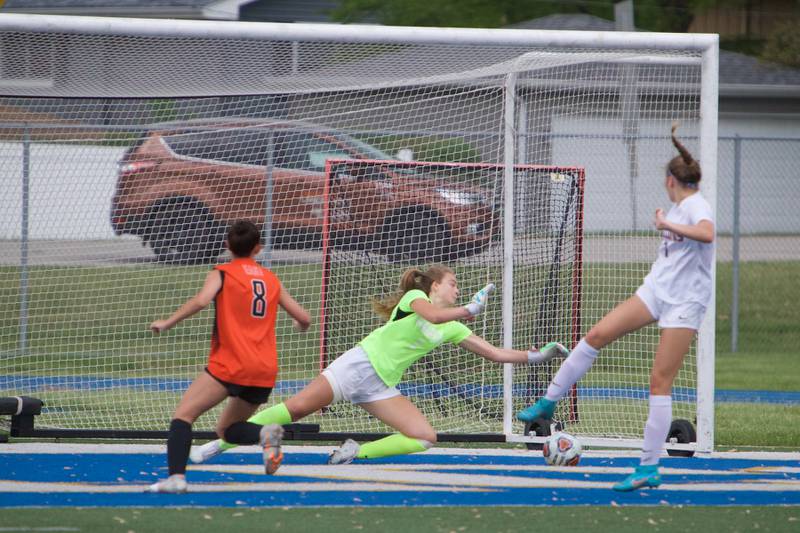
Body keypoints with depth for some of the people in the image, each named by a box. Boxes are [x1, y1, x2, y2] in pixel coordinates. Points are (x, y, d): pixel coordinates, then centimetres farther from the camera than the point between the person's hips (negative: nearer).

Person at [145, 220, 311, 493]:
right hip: (265, 371, 5)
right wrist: (302, 324, 42)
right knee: (225, 429, 20)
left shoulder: (222, 273, 2)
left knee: (183, 414, -4)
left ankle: (176, 476, -27)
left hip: (231, 365, -5)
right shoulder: (271, 279, 17)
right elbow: (303, 317, 19)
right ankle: (267, 433, -13)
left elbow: (202, 300, -18)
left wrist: (168, 322, -9)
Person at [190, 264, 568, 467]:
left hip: (380, 387, 6)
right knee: (299, 407, -20)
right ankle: (220, 443, -17)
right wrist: (471, 308, -14)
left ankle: (356, 453, -8)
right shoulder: (415, 298, -1)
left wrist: (535, 356, 8)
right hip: (360, 363, -6)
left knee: (425, 437, -11)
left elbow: (495, 353, 17)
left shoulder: (453, 329, 16)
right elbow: (434, 315, -25)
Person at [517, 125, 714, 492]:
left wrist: (667, 225, -29)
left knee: (660, 381, -8)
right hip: (655, 290, 8)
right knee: (597, 335, -4)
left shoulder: (696, 207, -14)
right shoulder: (678, 207, 12)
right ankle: (549, 402, 6)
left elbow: (706, 234, -37)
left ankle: (649, 469, -5)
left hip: (684, 303, -8)